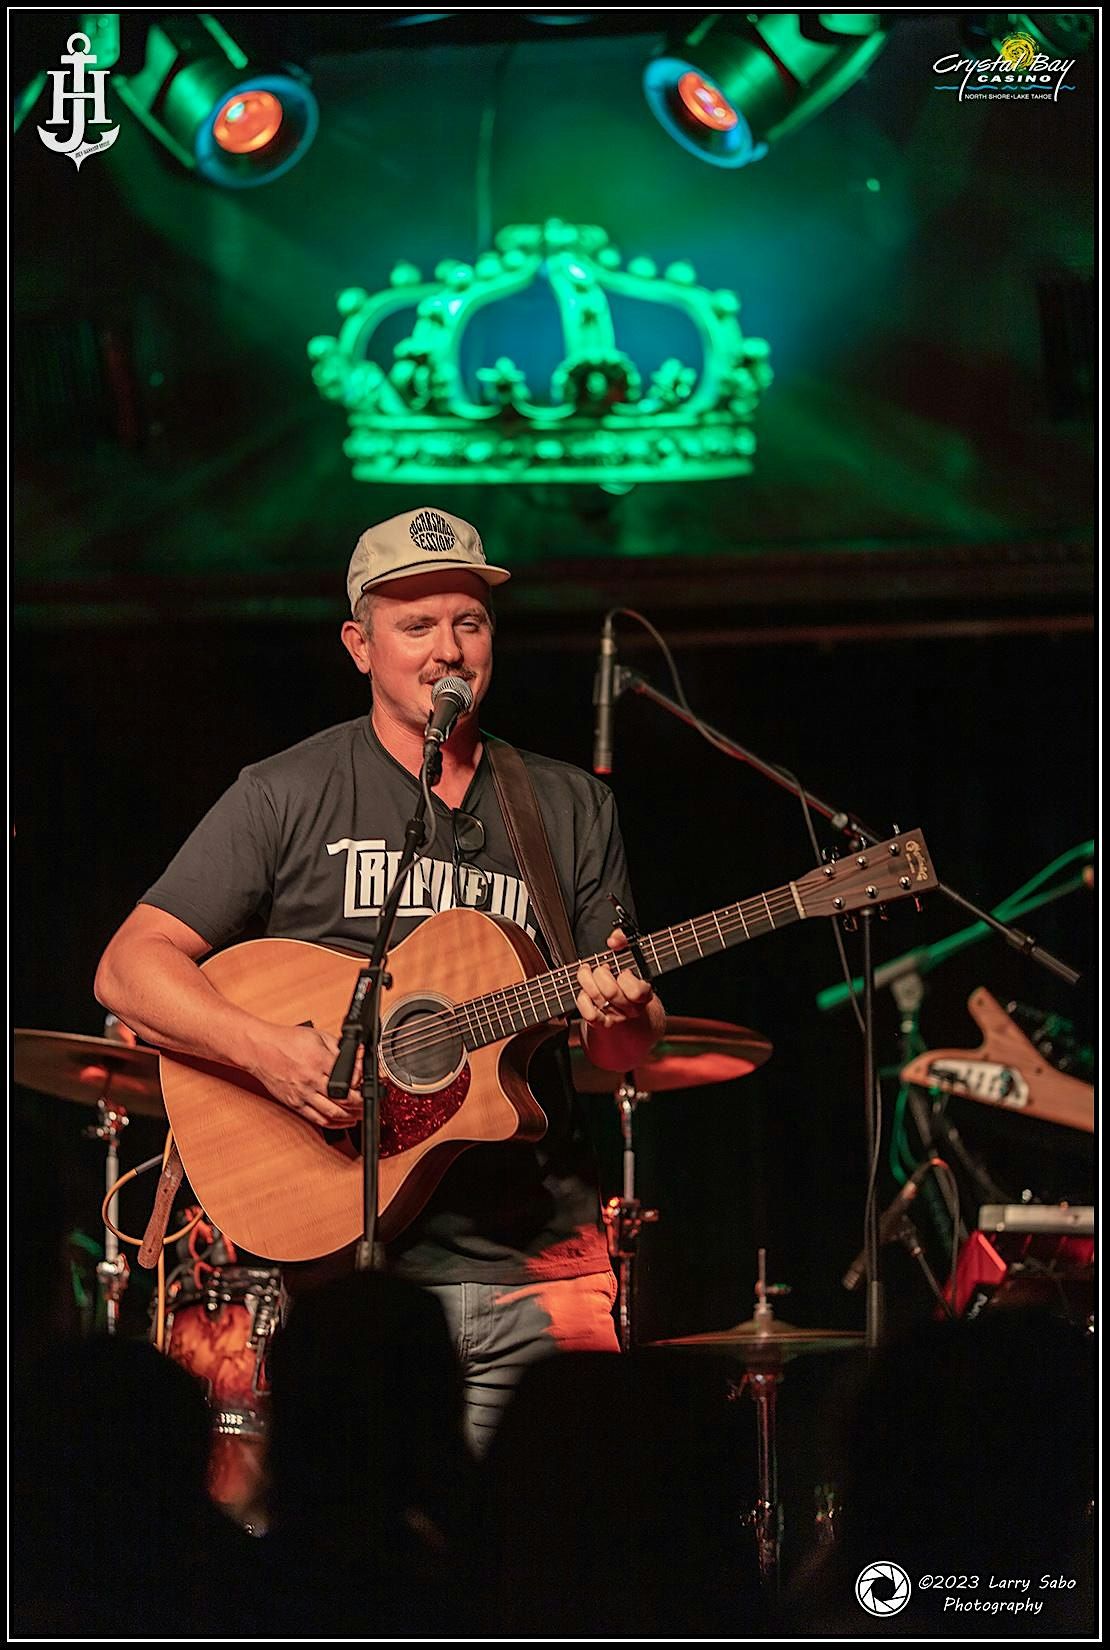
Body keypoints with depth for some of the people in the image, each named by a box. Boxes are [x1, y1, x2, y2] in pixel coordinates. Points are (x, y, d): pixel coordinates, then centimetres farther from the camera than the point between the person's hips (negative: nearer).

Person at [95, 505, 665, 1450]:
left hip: (540, 1268, 3)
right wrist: (266, 1049, -18)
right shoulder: (289, 796, 3)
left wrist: (620, 1012, -10)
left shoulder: (570, 810, 13)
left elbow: (626, 1052, 13)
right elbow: (129, 970, -2)